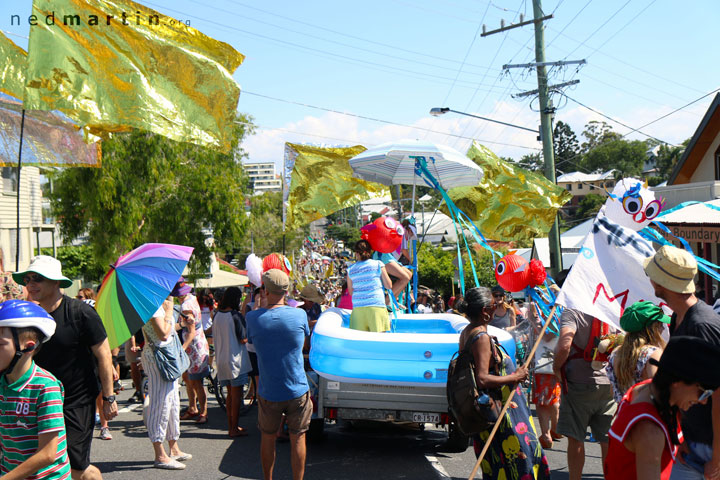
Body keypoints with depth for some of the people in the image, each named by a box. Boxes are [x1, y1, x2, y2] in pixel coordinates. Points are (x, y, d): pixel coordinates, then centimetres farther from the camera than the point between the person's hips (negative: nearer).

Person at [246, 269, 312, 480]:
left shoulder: (253, 318, -12)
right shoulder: (299, 315, -11)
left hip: (268, 393, 1)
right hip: (297, 391, -1)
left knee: (268, 439, 18)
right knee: (297, 439, 12)